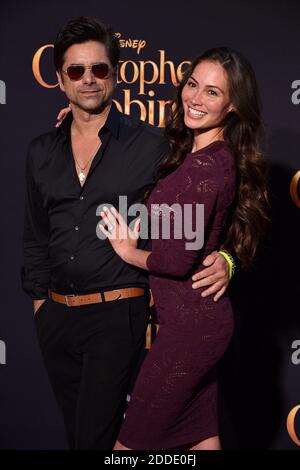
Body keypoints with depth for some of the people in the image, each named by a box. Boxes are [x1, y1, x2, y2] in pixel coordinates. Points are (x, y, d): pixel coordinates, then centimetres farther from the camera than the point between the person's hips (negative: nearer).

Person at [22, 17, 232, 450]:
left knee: (96, 435, 0)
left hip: (115, 316, -5)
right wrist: (39, 299, 13)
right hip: (55, 315, 5)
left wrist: (222, 259, -20)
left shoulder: (149, 144, -5)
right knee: (75, 430, 18)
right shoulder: (42, 152, 8)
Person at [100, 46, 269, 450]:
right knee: (201, 436, 20)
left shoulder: (203, 166, -22)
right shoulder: (218, 157, 8)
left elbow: (178, 259, -24)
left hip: (189, 324, -9)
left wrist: (129, 251, -3)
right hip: (205, 316, 9)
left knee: (132, 442, 7)